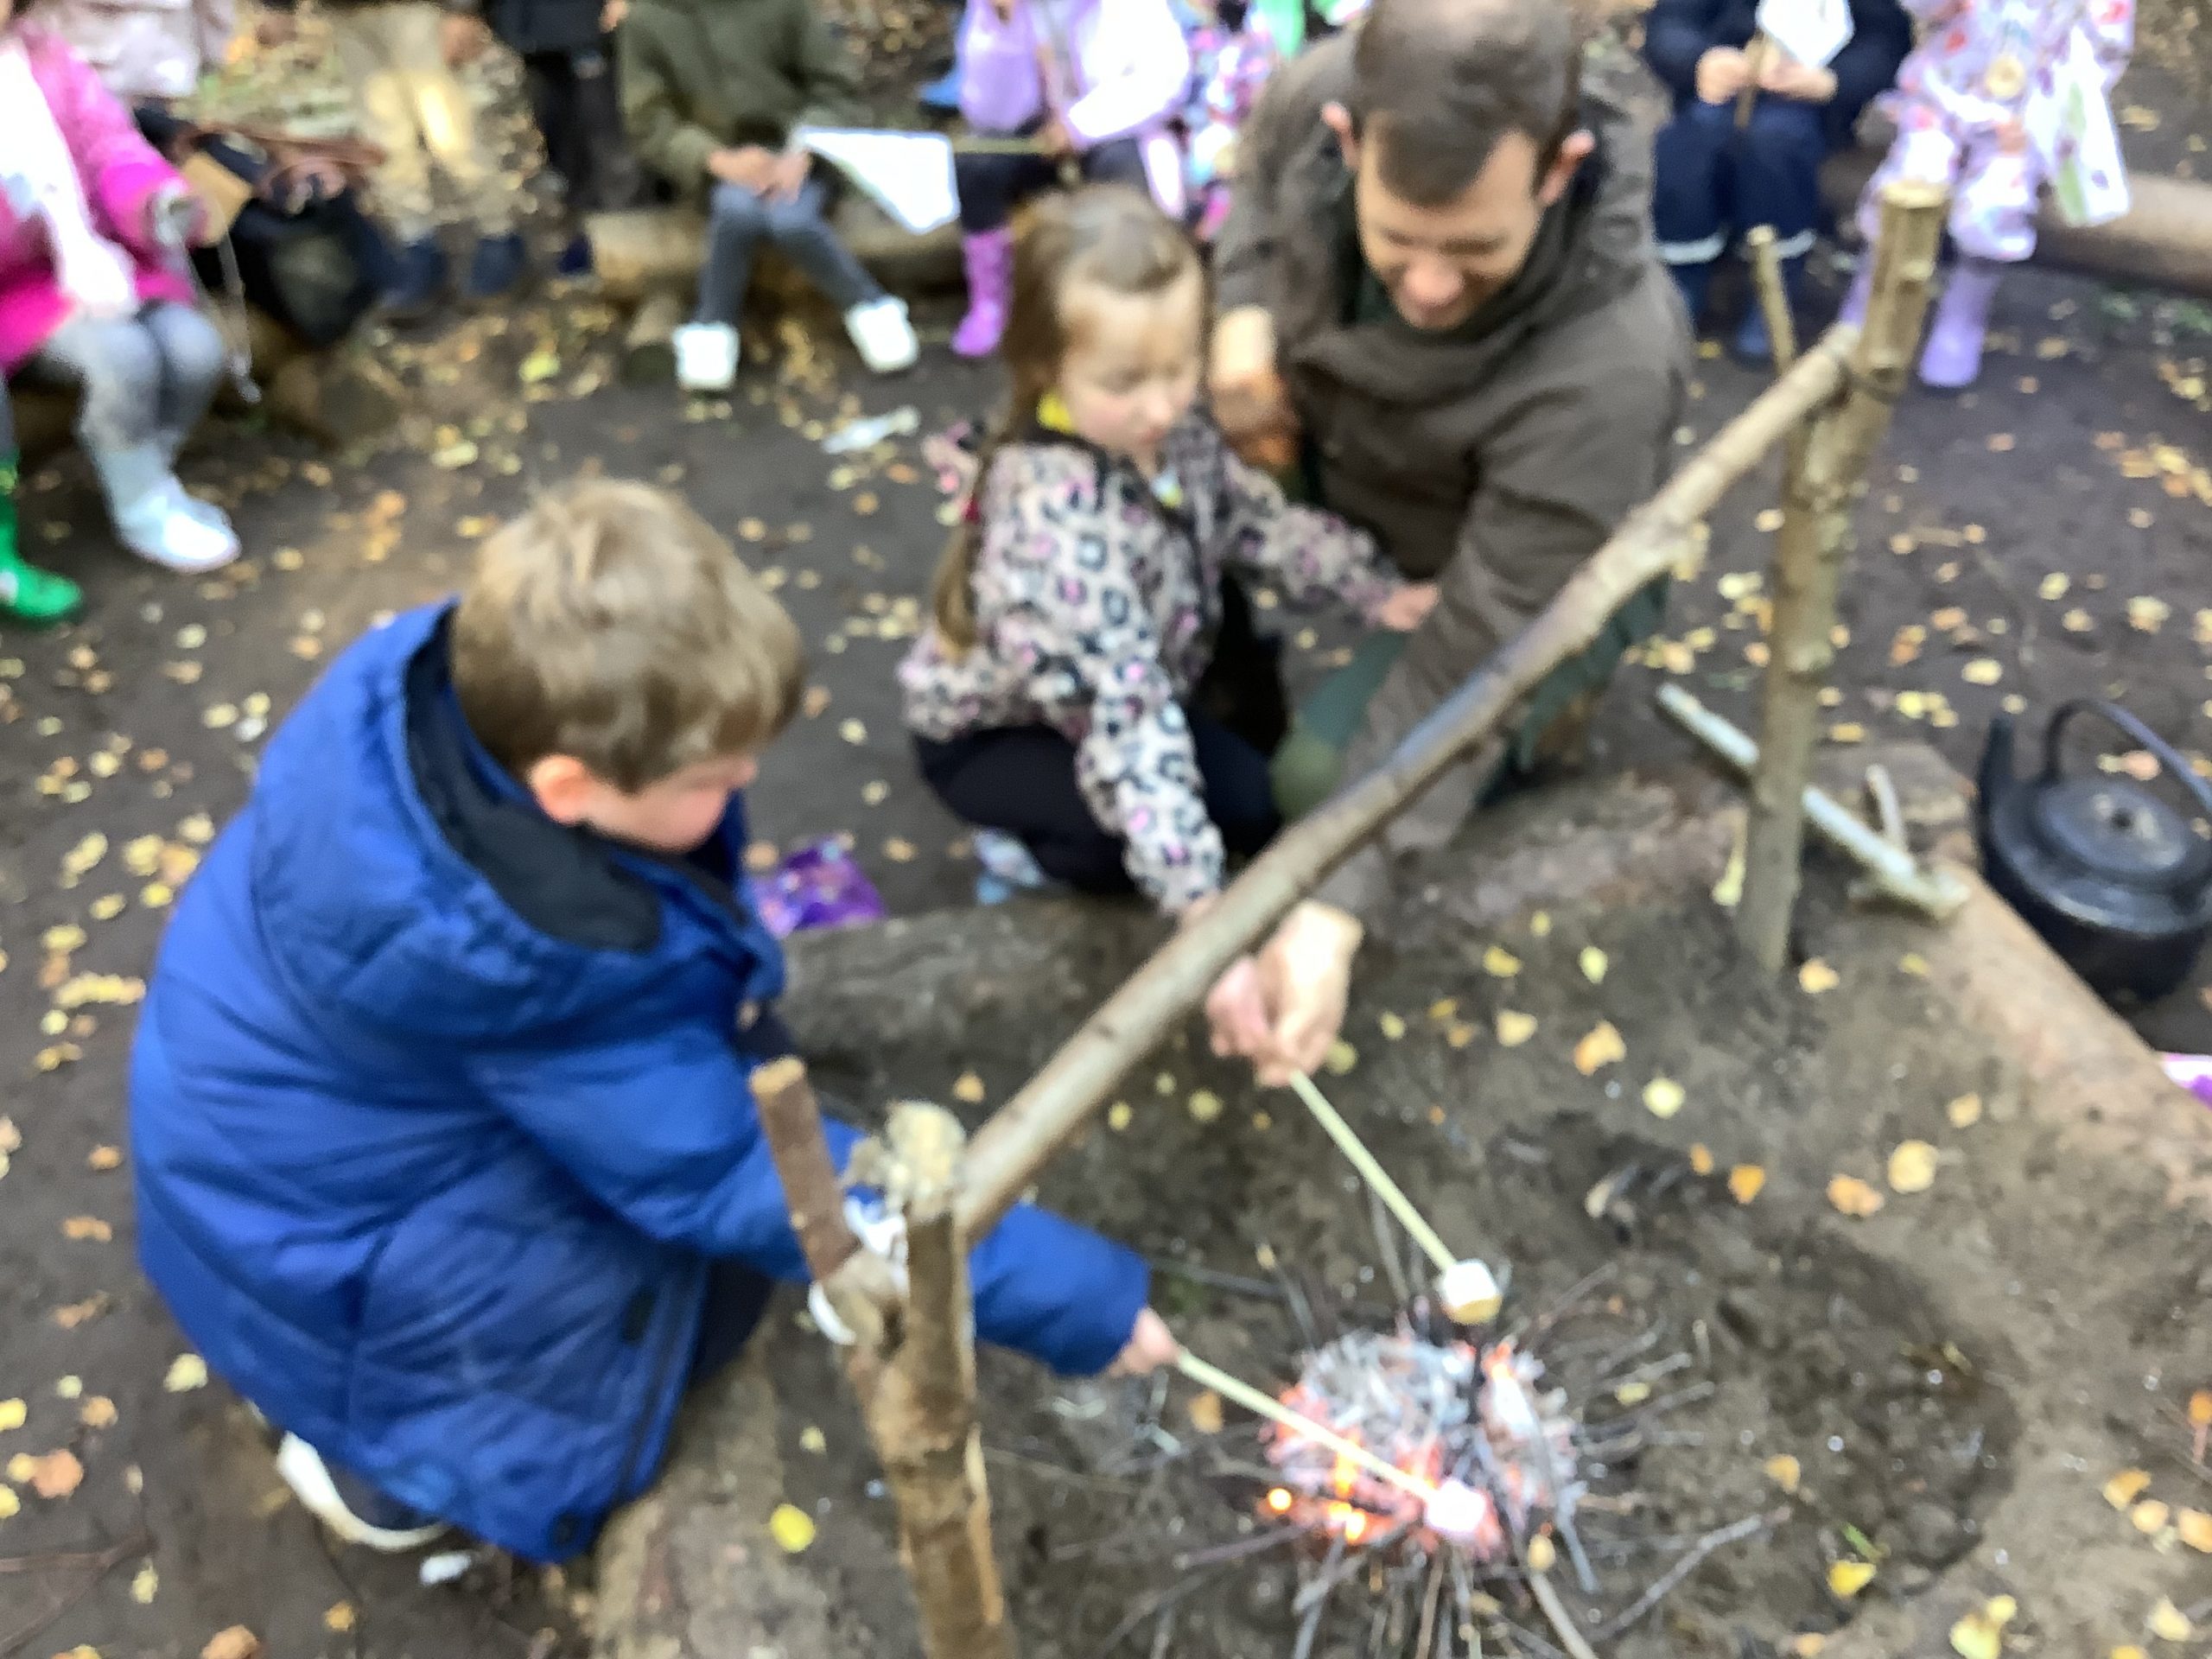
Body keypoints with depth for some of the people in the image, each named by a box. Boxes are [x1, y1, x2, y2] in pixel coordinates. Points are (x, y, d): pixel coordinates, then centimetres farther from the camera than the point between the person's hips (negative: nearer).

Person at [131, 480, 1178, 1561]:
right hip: (311, 1232, -8)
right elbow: (737, 1179, -30)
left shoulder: (474, 672, -21)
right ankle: (373, 1451, 8)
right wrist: (1064, 1294, -27)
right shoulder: (531, 961, -38)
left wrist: (727, 969, -8)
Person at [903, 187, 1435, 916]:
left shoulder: (1168, 434, -17)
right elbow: (1123, 719, -41)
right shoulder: (1058, 522, -40)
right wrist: (1199, 902, -42)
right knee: (1251, 803, -21)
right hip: (989, 737, -8)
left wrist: (1376, 592, -13)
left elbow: (1260, 519, -1)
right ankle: (1040, 851, 0)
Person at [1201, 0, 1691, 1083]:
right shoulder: (1327, 92, -29)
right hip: (1341, 477, 5)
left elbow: (1471, 657, -38)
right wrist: (1241, 312, -23)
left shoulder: (1604, 370, -43)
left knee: (1326, 778, -21)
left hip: (1531, 583, -5)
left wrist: (1332, 908, -44)